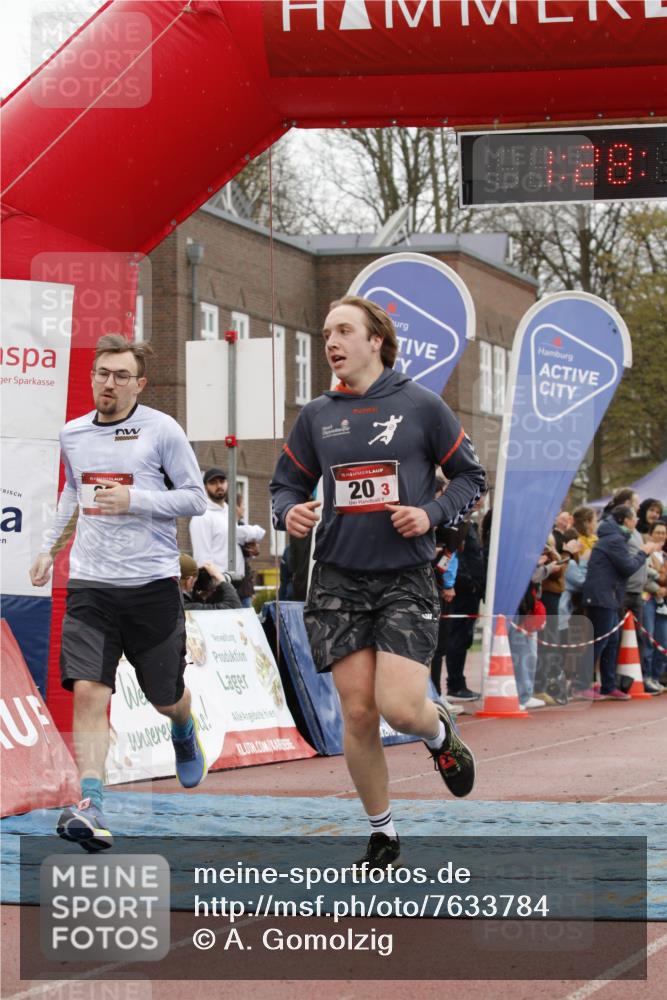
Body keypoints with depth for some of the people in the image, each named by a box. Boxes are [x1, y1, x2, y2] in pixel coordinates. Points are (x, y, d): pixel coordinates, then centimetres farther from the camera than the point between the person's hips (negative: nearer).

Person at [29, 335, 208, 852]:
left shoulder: (161, 430, -5)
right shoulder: (72, 434, 9)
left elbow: (195, 498, -3)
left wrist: (133, 500, -16)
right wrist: (49, 546, 23)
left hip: (152, 583, -2)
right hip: (90, 585, 2)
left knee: (165, 697, 11)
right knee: (88, 692, -15)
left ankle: (185, 731, 48)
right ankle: (91, 808, -19)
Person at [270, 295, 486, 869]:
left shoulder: (421, 406, -1)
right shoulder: (316, 416, 8)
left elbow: (471, 477, 5)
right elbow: (287, 483, 16)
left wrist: (431, 514, -12)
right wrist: (289, 511, -7)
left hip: (406, 578, -3)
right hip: (338, 580, 3)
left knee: (401, 708, -16)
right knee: (358, 713, -1)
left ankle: (441, 733, 22)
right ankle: (382, 832, 17)